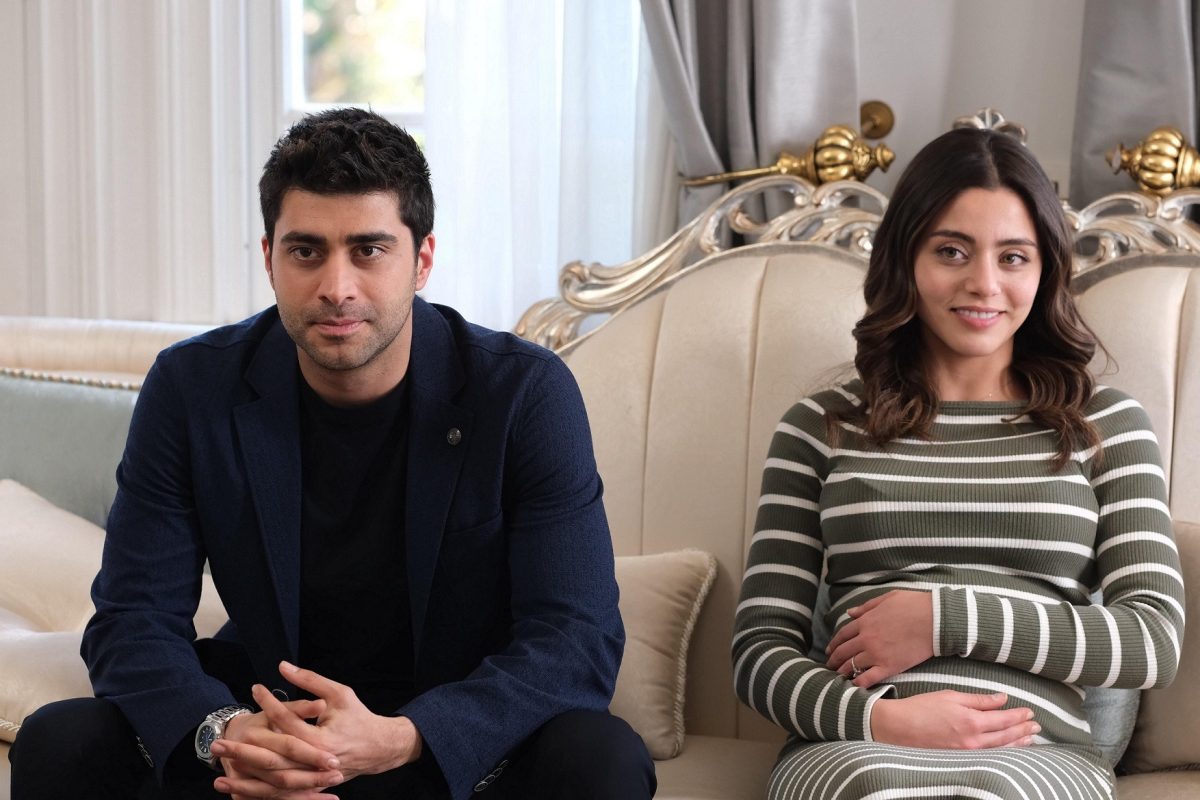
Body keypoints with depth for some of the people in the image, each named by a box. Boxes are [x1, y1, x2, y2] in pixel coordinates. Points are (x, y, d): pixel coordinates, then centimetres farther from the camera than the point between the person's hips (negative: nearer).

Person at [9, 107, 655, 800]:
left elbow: (580, 640, -19)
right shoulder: (192, 389, -7)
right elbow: (134, 619, -7)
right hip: (271, 719, 2)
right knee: (58, 744, -20)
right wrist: (221, 730, -30)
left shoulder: (527, 395, -14)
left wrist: (398, 740, -35)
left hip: (462, 740, -1)